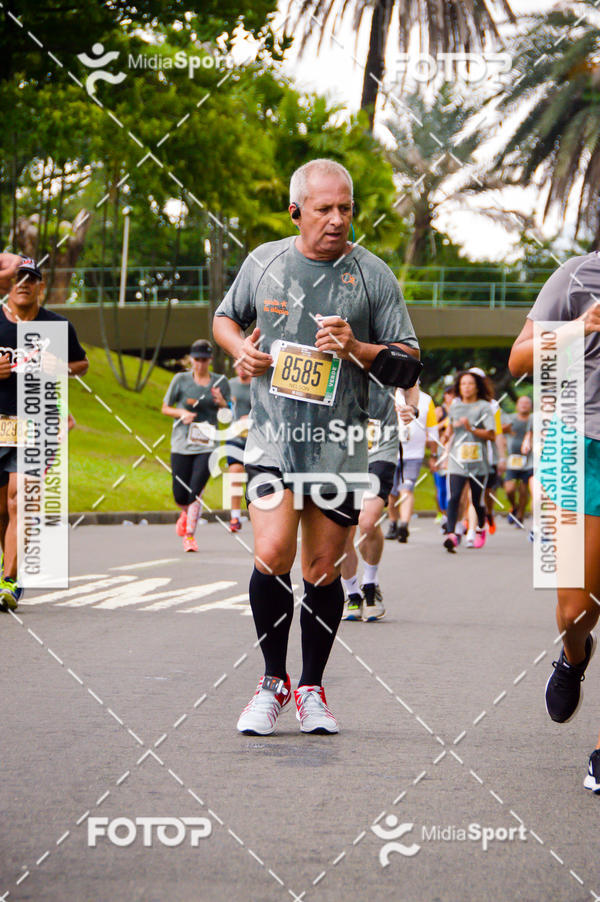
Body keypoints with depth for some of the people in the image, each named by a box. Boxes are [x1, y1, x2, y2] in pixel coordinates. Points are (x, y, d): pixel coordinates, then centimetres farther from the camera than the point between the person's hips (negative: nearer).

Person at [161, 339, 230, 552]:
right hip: (181, 445, 1)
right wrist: (182, 413, -11)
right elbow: (165, 408, 9)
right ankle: (186, 514, 37)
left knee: (196, 492, -12)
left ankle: (190, 535, 2)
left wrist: (222, 403, -10)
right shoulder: (181, 380, 2)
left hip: (207, 446, 0)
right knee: (180, 496, 2)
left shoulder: (220, 382, 5)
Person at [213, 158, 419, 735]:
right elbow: (225, 317, 24)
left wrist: (357, 349, -17)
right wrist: (239, 348, 3)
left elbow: (409, 366, 0)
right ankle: (273, 681, 5)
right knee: (272, 556, -16)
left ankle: (311, 688, 24)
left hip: (338, 445, 0)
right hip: (273, 439, 0)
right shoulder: (264, 261, 5)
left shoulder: (372, 276, -1)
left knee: (323, 571, 5)